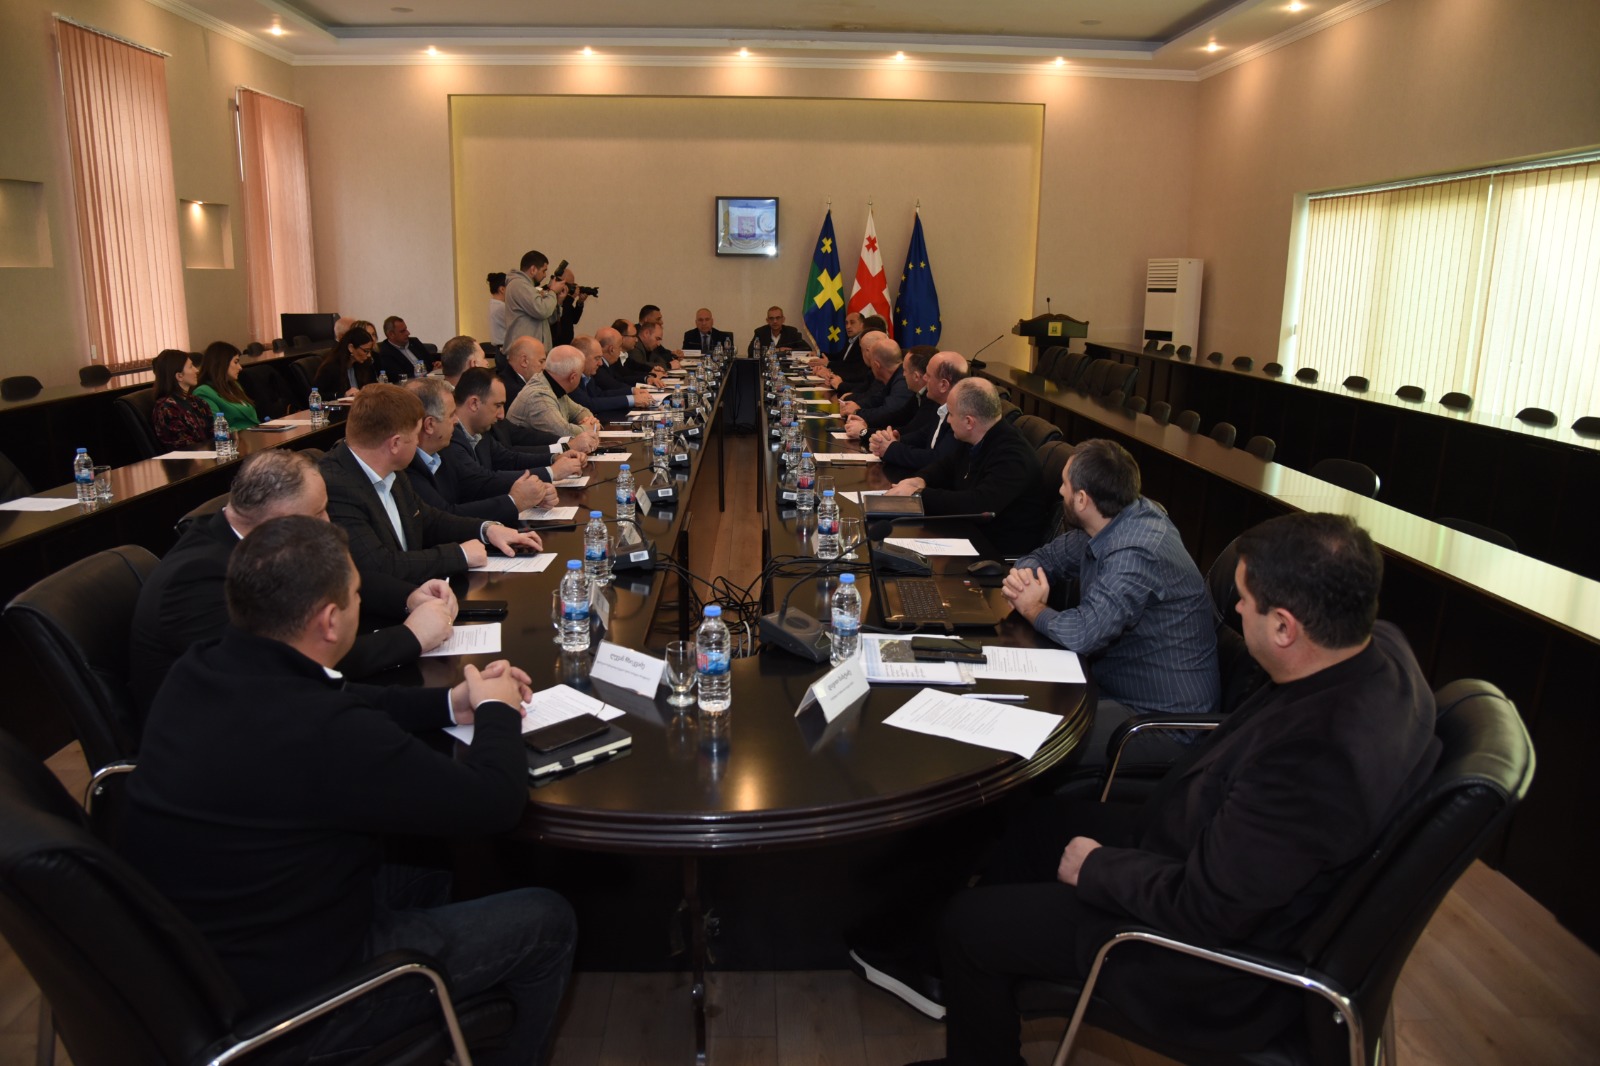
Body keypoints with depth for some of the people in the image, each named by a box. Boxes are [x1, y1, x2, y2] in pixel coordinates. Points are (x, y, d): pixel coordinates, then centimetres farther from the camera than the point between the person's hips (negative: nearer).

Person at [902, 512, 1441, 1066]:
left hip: (1216, 940, -9)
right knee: (1035, 820, 22)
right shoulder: (1379, 644, -13)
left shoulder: (1317, 759, -40)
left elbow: (1203, 911, -28)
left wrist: (1096, 868, -14)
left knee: (964, 925, 0)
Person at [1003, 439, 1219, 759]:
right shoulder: (1106, 526, 2)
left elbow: (1082, 634, -32)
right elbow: (1045, 557, 16)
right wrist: (1021, 575, -8)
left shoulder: (1136, 553, -27)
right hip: (1113, 682, 9)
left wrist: (1033, 609, -12)